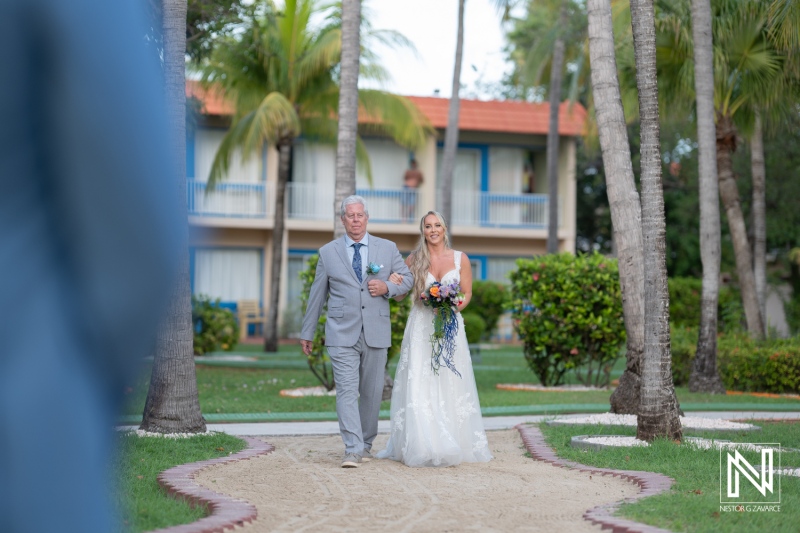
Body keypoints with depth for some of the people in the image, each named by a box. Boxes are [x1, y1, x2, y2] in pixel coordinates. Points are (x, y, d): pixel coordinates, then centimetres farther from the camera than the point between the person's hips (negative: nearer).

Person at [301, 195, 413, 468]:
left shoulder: (387, 248, 7)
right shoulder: (328, 252, 5)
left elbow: (407, 278, 15)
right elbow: (317, 295, 10)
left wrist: (387, 288, -7)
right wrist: (307, 332, 11)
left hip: (376, 333, 2)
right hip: (342, 334, -2)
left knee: (372, 392, 8)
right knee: (347, 390, -12)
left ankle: (366, 445, 22)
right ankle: (352, 450, -17)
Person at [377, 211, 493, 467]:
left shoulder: (460, 259, 5)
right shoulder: (414, 259, 4)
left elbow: (467, 293, 7)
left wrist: (454, 308, -11)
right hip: (421, 328, 0)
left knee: (450, 385, 0)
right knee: (420, 386, -7)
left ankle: (453, 444, 7)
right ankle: (423, 444, -4)